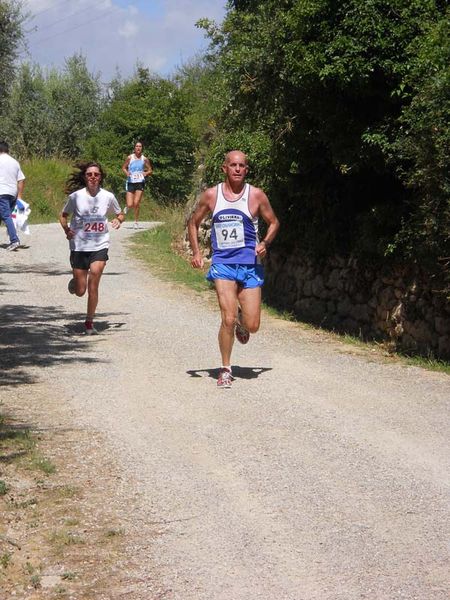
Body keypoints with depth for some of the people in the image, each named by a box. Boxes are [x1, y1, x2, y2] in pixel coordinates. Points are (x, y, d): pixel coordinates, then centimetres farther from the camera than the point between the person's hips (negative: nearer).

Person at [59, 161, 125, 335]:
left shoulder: (108, 197, -2)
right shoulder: (76, 196, -5)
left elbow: (120, 214, 14)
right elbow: (63, 215, 9)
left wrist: (118, 220, -9)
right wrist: (66, 229, -10)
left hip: (99, 246, 0)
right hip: (79, 247, 0)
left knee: (93, 285, -13)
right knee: (80, 291, 3)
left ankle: (89, 322, 3)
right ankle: (75, 281, 41)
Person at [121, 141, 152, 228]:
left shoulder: (144, 159, 3)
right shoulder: (130, 158, 1)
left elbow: (150, 170, 10)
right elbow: (123, 167, 10)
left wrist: (146, 173, -12)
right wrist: (126, 172, -11)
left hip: (140, 183, 0)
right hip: (130, 182, 0)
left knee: (136, 203, -7)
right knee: (130, 204, -7)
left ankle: (136, 222, 8)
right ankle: (127, 207, 32)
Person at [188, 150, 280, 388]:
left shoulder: (256, 195, 0)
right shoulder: (211, 195, 2)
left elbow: (273, 223, 12)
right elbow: (193, 222, 15)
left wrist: (264, 243, -7)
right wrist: (196, 252, 3)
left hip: (250, 264, 1)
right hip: (223, 264, -1)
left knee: (252, 326, 0)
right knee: (228, 319, -15)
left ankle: (241, 320, 39)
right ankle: (225, 370, 3)